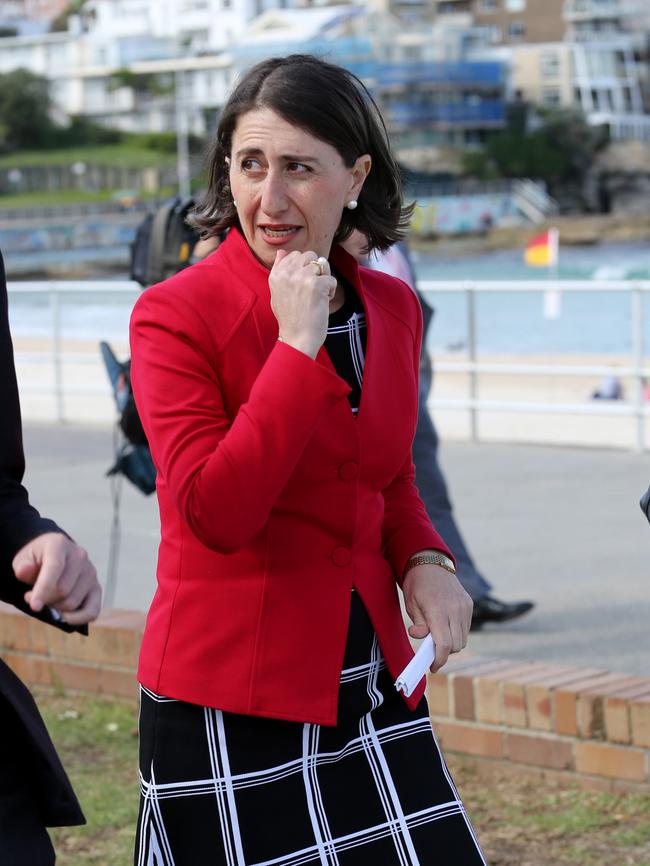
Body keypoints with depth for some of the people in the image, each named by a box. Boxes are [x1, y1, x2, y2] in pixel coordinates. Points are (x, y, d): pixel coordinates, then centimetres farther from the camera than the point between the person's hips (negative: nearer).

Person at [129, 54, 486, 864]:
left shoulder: (393, 310, 7)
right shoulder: (174, 315, -11)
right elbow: (216, 512, -21)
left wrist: (423, 560, 0)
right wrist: (298, 346, -21)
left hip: (371, 688, 5)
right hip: (232, 703, -5)